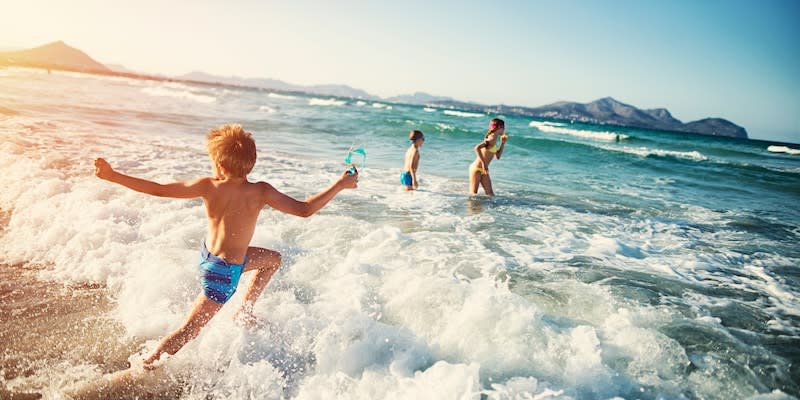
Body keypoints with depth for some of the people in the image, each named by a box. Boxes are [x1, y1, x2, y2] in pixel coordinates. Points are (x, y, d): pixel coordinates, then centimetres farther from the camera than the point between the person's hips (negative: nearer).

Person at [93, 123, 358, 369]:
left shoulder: (207, 187, -16)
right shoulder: (260, 192, -24)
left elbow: (158, 190, -14)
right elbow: (304, 210, -21)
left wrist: (113, 176, -3)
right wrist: (341, 185, -12)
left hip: (207, 255, 6)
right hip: (225, 271, -6)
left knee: (273, 259, 25)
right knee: (189, 330, 9)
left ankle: (244, 312, 34)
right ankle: (144, 369, 13)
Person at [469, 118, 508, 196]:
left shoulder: (494, 140, 12)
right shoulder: (492, 138, -16)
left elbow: (497, 156, 24)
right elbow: (477, 148, -31)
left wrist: (503, 143, 16)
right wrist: (483, 163, -28)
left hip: (483, 170, 9)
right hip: (476, 168, -9)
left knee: (490, 193, 7)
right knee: (473, 193, -5)